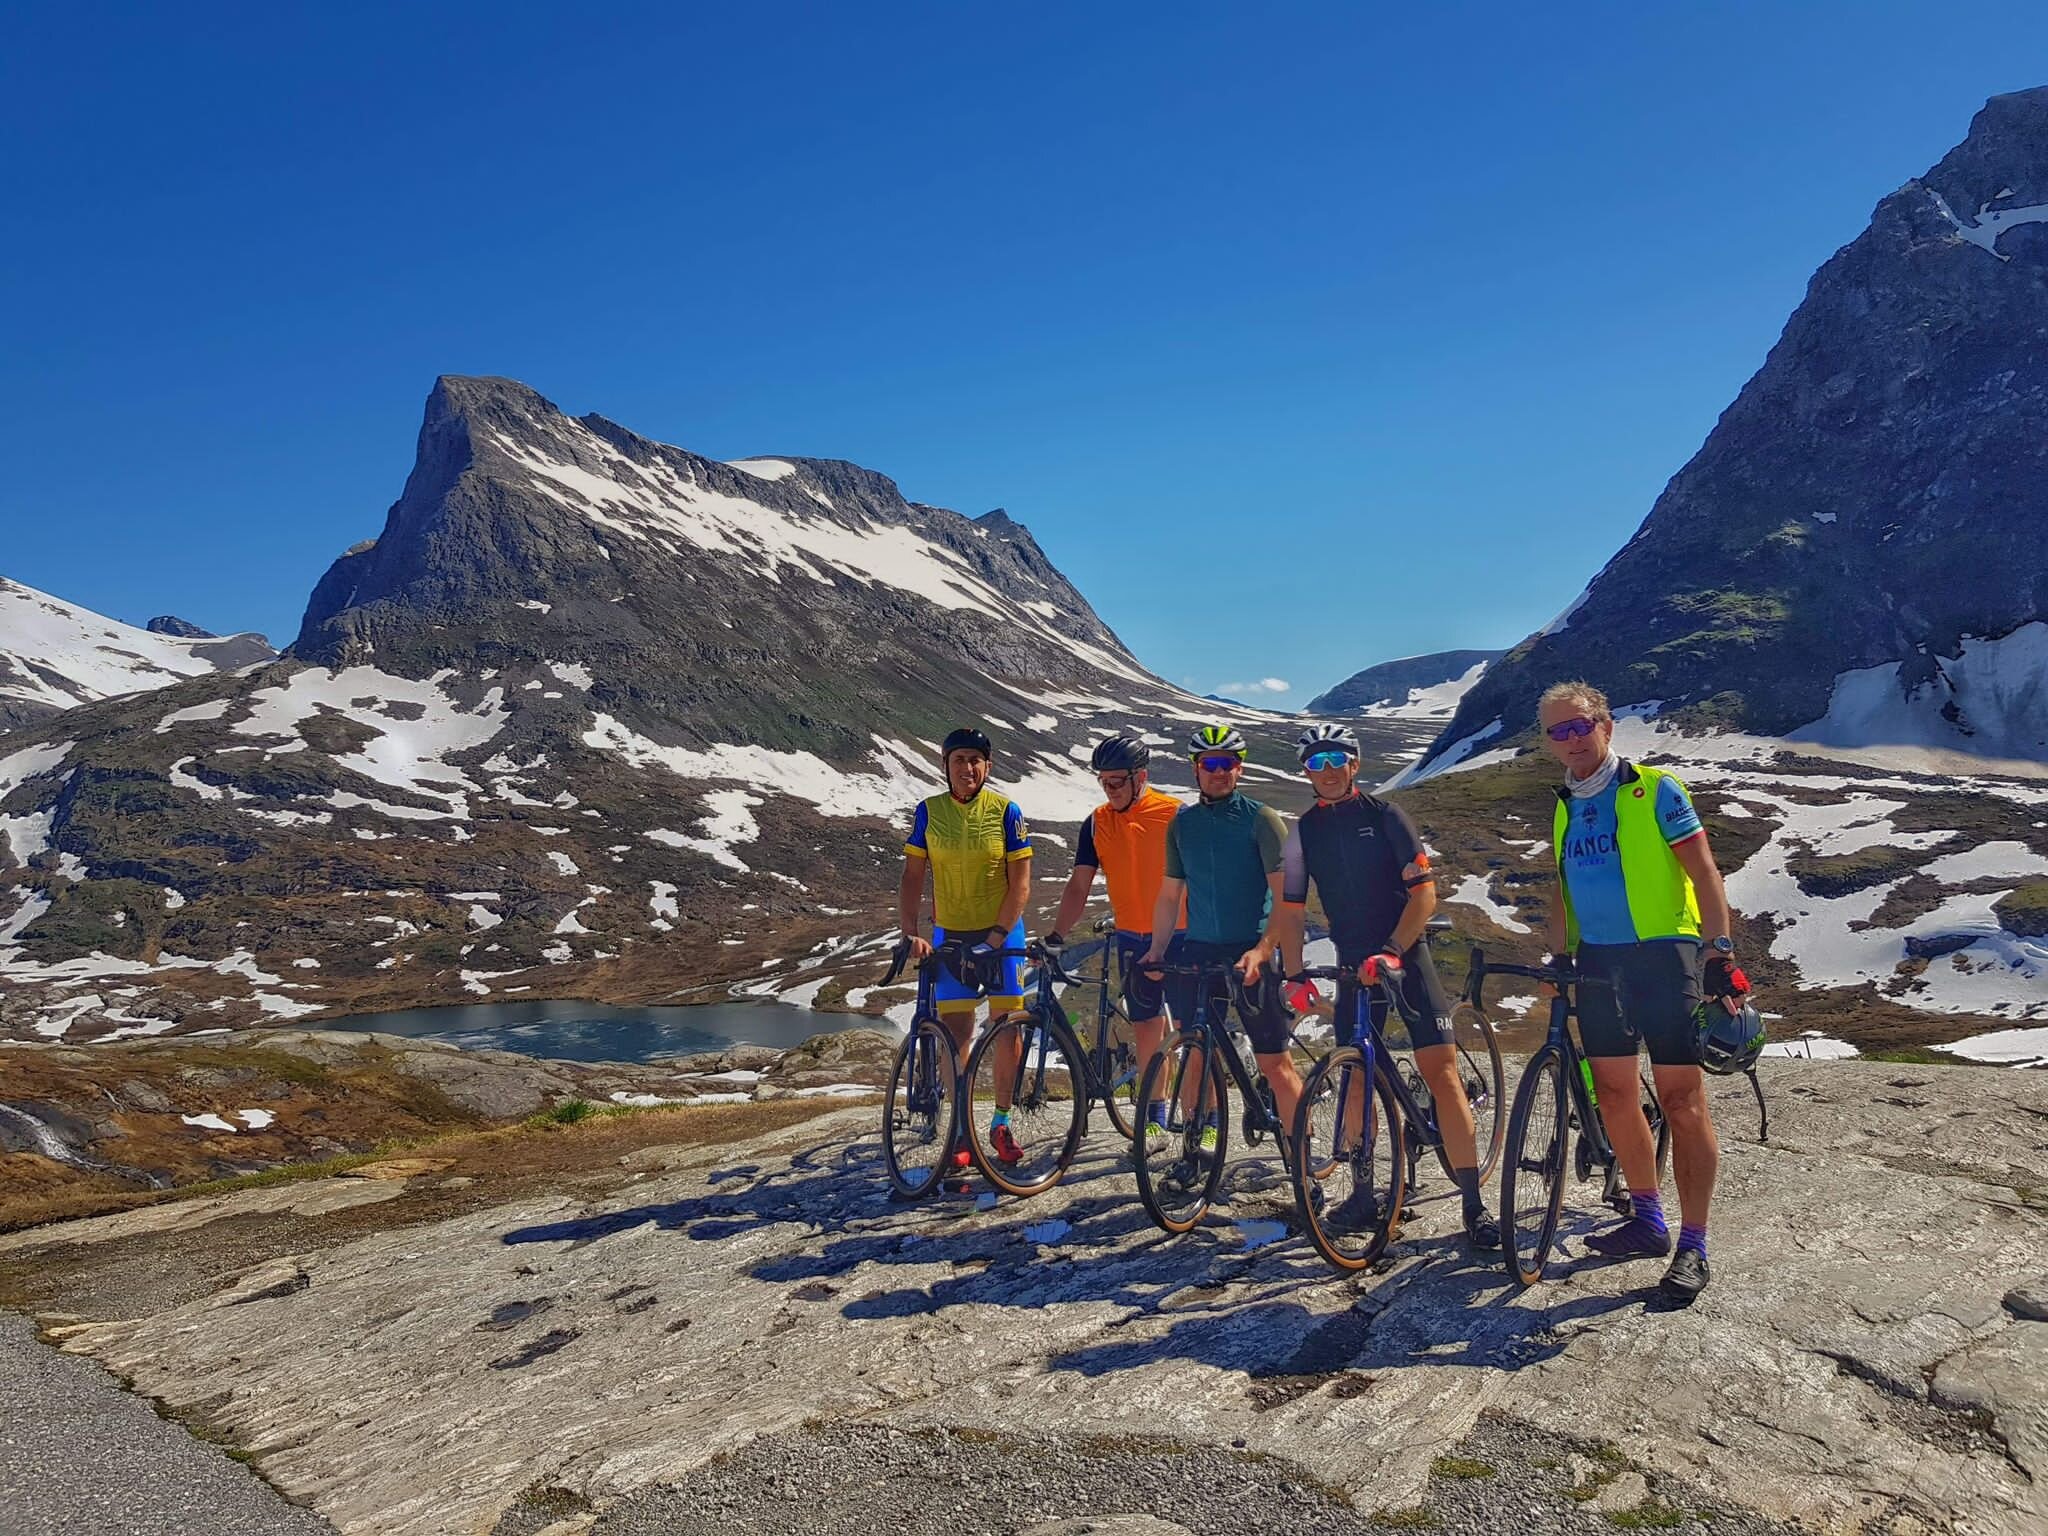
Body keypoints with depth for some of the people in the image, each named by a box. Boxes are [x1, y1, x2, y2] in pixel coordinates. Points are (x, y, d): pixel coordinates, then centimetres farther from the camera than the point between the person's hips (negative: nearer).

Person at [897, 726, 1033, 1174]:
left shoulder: (1005, 811, -7)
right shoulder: (928, 812, -2)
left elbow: (1020, 884, -8)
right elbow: (912, 878, 0)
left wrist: (995, 938, -17)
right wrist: (911, 934, -12)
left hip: (1002, 935, -1)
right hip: (950, 936, 1)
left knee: (1007, 1029, 1)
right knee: (955, 1034, -1)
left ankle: (1001, 1123, 18)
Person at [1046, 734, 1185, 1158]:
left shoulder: (1175, 815, -9)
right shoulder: (1097, 823, 2)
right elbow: (1079, 886, 2)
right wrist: (1056, 934, -8)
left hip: (1179, 937, -4)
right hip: (1132, 941, 4)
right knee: (1146, 1029, 9)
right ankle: (1154, 1119, 19)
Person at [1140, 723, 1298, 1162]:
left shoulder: (1261, 820, -4)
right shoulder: (1182, 824, 11)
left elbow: (1286, 898, -10)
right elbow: (1170, 895, 16)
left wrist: (1260, 951, -21)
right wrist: (1156, 949, 5)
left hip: (1250, 954, -4)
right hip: (1197, 952, 4)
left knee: (1275, 1063, -3)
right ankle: (1201, 1139, 17)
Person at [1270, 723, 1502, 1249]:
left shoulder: (1386, 817, -4)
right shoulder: (1303, 832, 5)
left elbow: (1423, 892, -9)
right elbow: (1291, 911, 7)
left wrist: (1391, 950, -21)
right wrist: (1294, 976, -3)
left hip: (1405, 956, -3)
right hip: (1354, 964, 4)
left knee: (1441, 1070, -11)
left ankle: (1474, 1205, -8)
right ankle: (1363, 1196, 15)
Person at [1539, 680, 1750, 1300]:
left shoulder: (1655, 790, -6)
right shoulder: (1565, 807, 12)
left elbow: (1703, 873, -10)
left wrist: (1721, 953, -18)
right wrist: (1558, 961, 17)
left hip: (1662, 958, -6)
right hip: (1597, 965, 6)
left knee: (1681, 1100, -6)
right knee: (1614, 1094, 9)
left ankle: (1693, 1245, 1)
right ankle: (1648, 1222, 24)